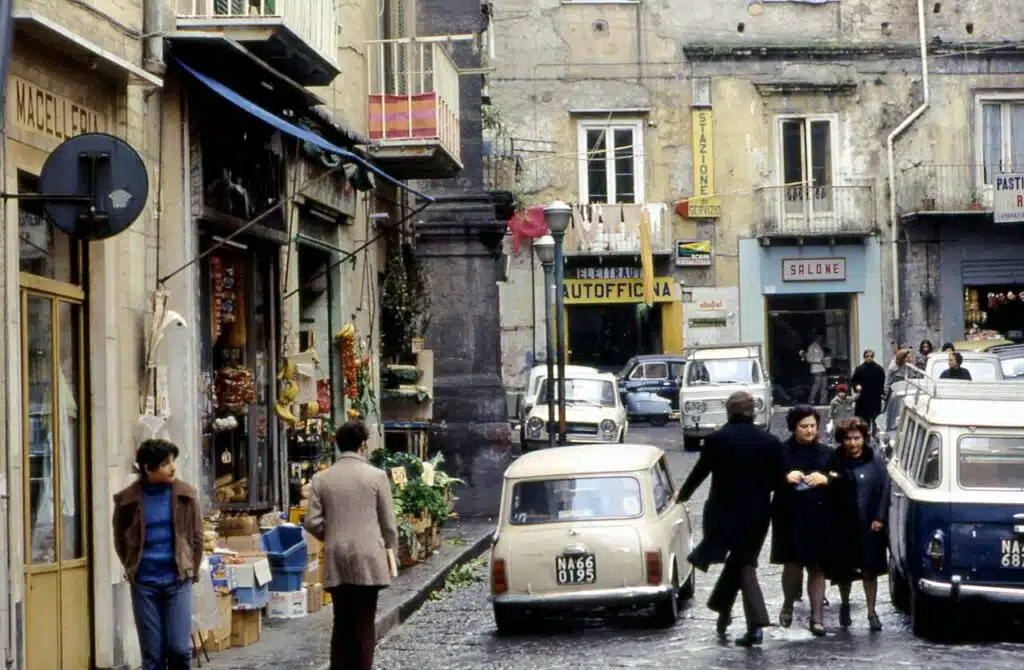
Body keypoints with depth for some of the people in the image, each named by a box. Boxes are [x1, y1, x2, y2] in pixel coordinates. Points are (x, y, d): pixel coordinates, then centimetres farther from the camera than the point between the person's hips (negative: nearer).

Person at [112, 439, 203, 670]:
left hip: (178, 582, 0)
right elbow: (120, 542, 11)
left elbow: (196, 538, 9)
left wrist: (190, 572, 8)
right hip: (144, 584, 0)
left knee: (179, 648, -6)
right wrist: (134, 570, 11)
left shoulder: (186, 495, 0)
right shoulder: (127, 500, -3)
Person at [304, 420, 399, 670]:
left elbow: (312, 522, 1)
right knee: (364, 622, 1)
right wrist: (390, 551, 15)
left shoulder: (321, 479, 2)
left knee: (341, 622, 10)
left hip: (336, 561, 3)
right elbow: (388, 521, -1)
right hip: (367, 558, -3)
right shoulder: (376, 476, -5)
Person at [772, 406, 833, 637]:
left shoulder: (826, 453, 9)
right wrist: (786, 478, -21)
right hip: (790, 517, -2)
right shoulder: (782, 452, 2)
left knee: (817, 567, 1)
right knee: (793, 565, -3)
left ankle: (817, 617, 4)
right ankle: (788, 606, 23)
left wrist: (825, 479, -15)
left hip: (819, 519, 2)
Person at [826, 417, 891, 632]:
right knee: (844, 569, 11)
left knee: (870, 570, 1)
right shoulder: (835, 460, 0)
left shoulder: (875, 460, 0)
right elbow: (827, 491, 8)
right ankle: (845, 605, 34)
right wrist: (831, 481, -14)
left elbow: (884, 488, -2)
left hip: (869, 526, -1)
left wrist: (879, 518, -8)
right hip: (842, 526, 1)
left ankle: (872, 612, 9)